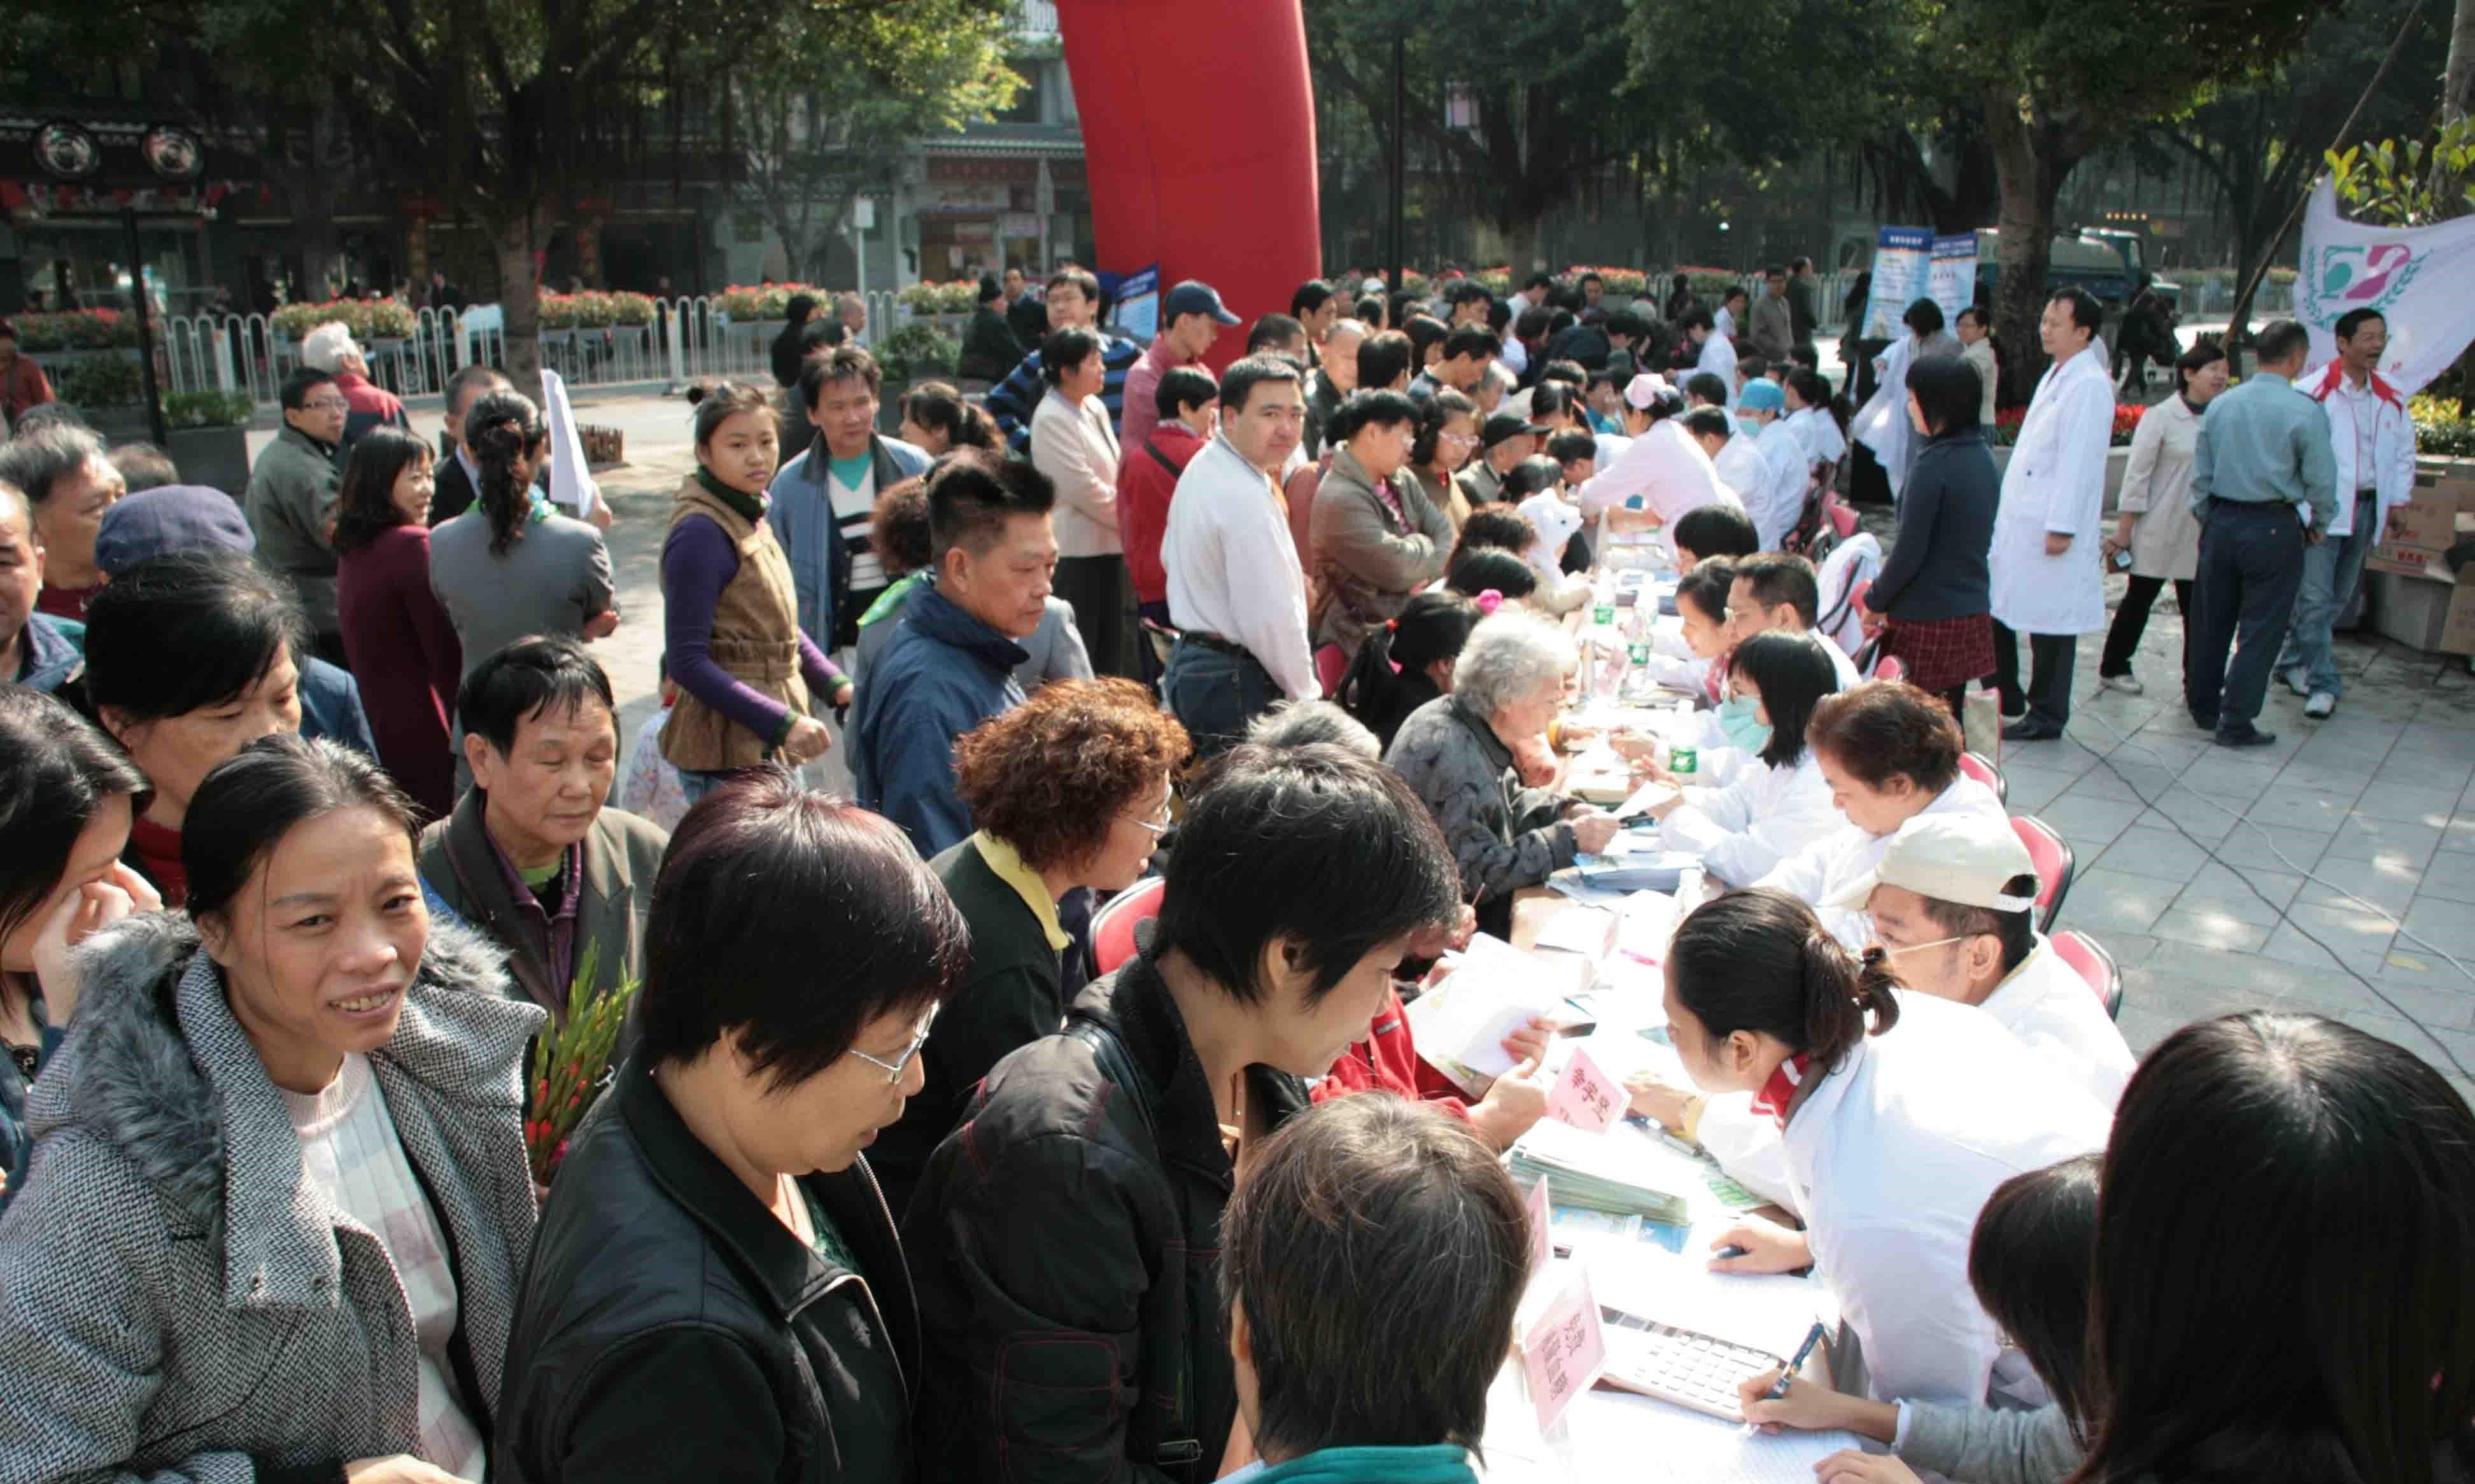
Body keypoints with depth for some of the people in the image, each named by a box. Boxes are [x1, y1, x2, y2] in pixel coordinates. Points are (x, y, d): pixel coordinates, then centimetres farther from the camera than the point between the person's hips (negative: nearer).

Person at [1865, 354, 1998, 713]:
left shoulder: (1935, 463, -18)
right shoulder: (1983, 457, 8)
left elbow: (1910, 550, -19)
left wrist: (1875, 600, -4)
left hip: (1926, 619, -8)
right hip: (1972, 614, 8)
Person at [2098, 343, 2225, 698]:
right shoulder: (2161, 417, -8)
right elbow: (2137, 475, -8)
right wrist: (2123, 532, -9)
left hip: (2200, 534, 4)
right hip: (2160, 531, -4)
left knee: (2197, 609, 5)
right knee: (2138, 601, 8)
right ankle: (2112, 668, 22)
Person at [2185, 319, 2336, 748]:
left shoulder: (2220, 406, 4)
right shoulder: (2304, 411, -12)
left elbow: (2200, 476, 8)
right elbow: (2322, 480, -8)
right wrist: (2320, 526, 9)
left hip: (2221, 523, 5)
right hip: (2274, 528, -5)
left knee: (2212, 621, 16)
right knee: (2260, 629, 3)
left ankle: (2202, 707, 28)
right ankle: (2235, 723, 4)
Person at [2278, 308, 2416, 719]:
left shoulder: (2391, 400, 11)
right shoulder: (2313, 392, -8)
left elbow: (2403, 455, 18)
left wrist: (2394, 508, 10)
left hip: (2365, 508, 6)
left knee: (2339, 598, 11)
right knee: (2315, 597, -9)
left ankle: (2293, 659, 25)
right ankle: (2324, 683, -5)